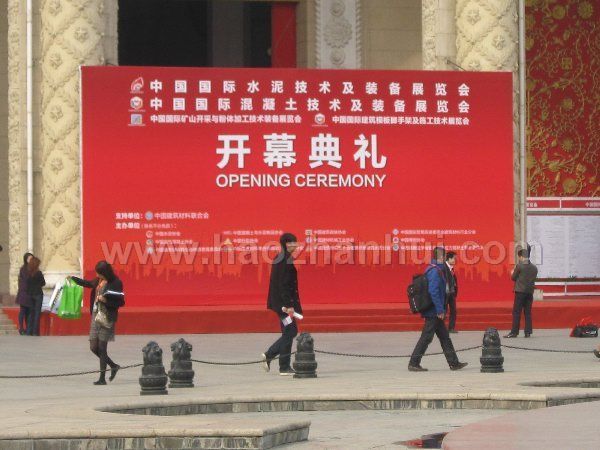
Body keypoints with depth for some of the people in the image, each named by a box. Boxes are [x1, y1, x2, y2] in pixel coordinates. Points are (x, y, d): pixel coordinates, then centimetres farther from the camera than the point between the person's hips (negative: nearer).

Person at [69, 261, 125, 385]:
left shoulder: (116, 283, -11)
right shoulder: (98, 281, 10)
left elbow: (121, 302, -11)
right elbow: (87, 283, 31)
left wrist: (106, 300, -21)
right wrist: (73, 278, 41)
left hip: (107, 317, -8)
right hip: (95, 314, 8)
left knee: (102, 347, -7)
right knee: (94, 347, 6)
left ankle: (102, 378, -1)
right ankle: (113, 366, 24)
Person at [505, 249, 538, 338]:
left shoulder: (519, 266, -10)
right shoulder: (534, 267, 7)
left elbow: (513, 278, -4)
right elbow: (534, 278, 13)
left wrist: (512, 273, 17)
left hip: (520, 291, -5)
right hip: (530, 292, 5)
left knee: (516, 312, -3)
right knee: (528, 312, 8)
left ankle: (514, 332, -6)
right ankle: (528, 332, 6)